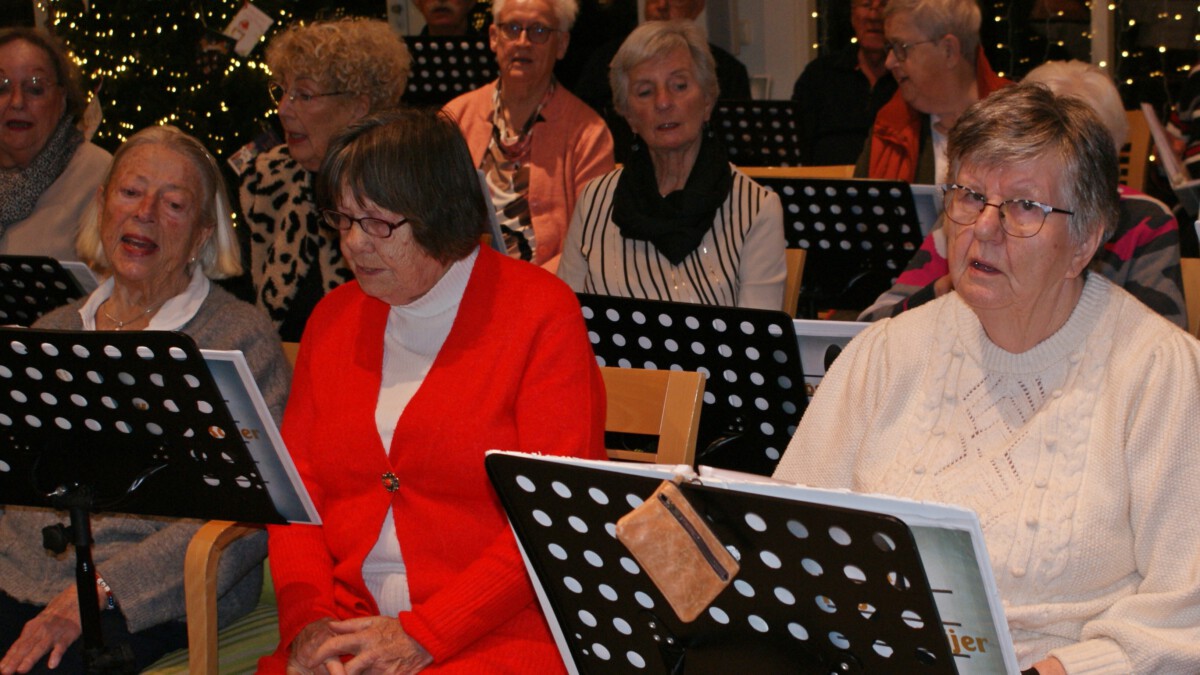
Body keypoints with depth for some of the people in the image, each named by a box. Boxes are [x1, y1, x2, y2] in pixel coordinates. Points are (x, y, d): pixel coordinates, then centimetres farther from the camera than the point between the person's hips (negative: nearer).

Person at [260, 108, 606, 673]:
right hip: (349, 624, 4)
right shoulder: (334, 318, 15)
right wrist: (307, 618, -6)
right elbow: (295, 485, 12)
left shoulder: (542, 313, -2)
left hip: (498, 630, -4)